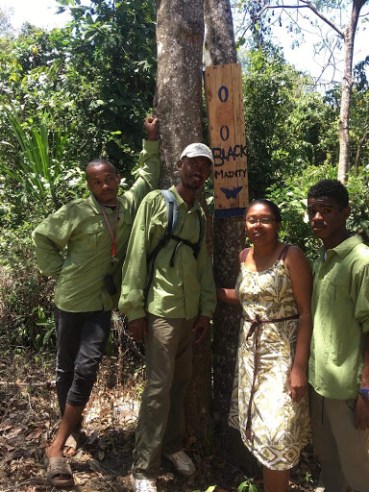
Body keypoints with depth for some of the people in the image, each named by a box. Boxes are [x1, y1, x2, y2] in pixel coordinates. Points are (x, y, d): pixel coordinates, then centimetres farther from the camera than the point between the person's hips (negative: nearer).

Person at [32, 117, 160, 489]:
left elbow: (149, 175, 13)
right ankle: (71, 429, 32)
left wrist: (151, 140, 8)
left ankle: (58, 446, 5)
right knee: (66, 368, 10)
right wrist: (56, 271, -3)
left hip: (103, 303, 2)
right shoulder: (77, 212, -11)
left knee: (86, 368, -6)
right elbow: (42, 237, 0)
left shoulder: (129, 204, 0)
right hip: (72, 300, -2)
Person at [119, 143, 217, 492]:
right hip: (161, 309, -6)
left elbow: (204, 263, 14)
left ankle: (172, 444, 33)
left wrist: (206, 310, 9)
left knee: (181, 381, 14)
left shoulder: (200, 214, 13)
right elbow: (136, 255, -9)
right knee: (160, 385, -4)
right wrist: (134, 309, -13)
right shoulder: (156, 201, -5)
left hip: (191, 311, 6)